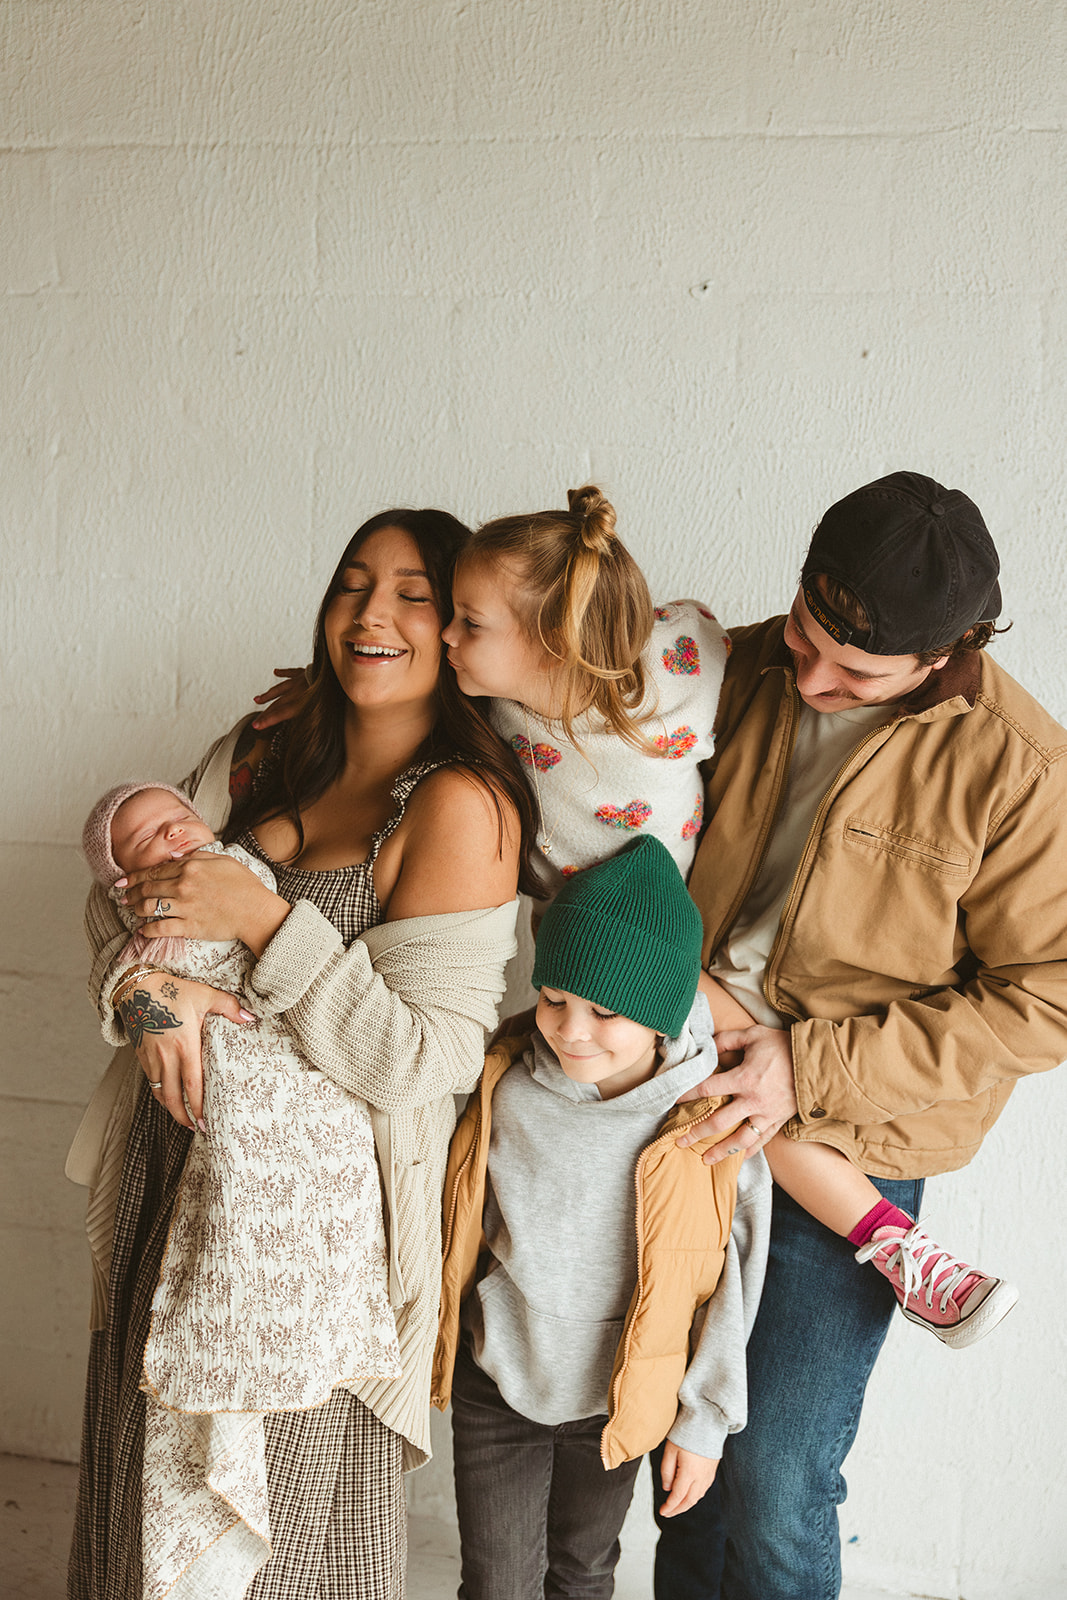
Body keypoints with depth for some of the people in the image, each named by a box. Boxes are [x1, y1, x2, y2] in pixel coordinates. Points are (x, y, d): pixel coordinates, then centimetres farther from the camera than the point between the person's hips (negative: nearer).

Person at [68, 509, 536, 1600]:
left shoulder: (460, 803, -17)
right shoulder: (256, 760, 5)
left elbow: (421, 1061, -20)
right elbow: (117, 896, 7)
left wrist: (263, 920, -23)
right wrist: (145, 983, -14)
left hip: (314, 1209, -6)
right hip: (177, 1173, 6)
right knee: (152, 1478, 23)